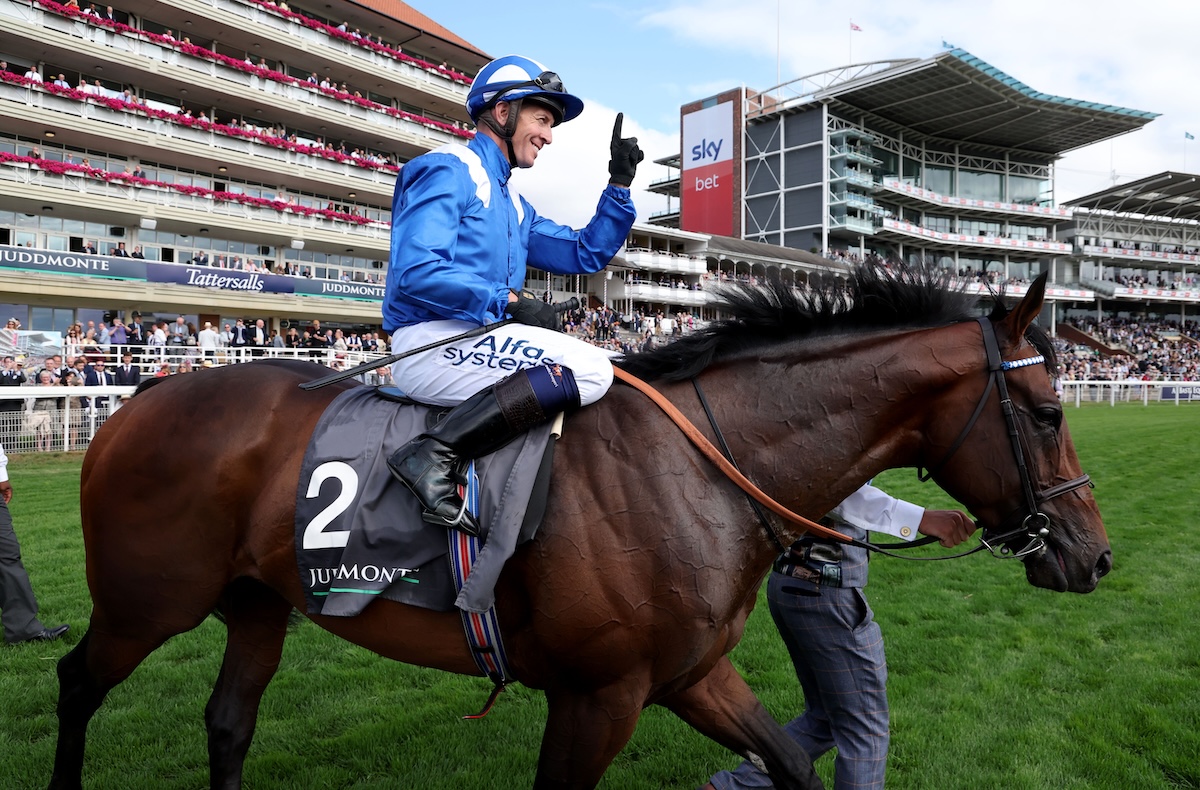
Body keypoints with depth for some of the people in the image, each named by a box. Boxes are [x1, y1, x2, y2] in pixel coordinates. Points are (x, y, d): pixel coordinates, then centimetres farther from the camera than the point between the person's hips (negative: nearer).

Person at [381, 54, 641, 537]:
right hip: (431, 341, -10)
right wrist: (509, 302, -16)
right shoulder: (449, 170, -4)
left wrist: (619, 185, 14)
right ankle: (433, 454, -27)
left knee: (595, 370, 12)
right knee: (590, 368, -23)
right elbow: (416, 273, -18)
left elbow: (584, 254, 22)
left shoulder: (513, 205, 24)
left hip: (477, 338, 10)